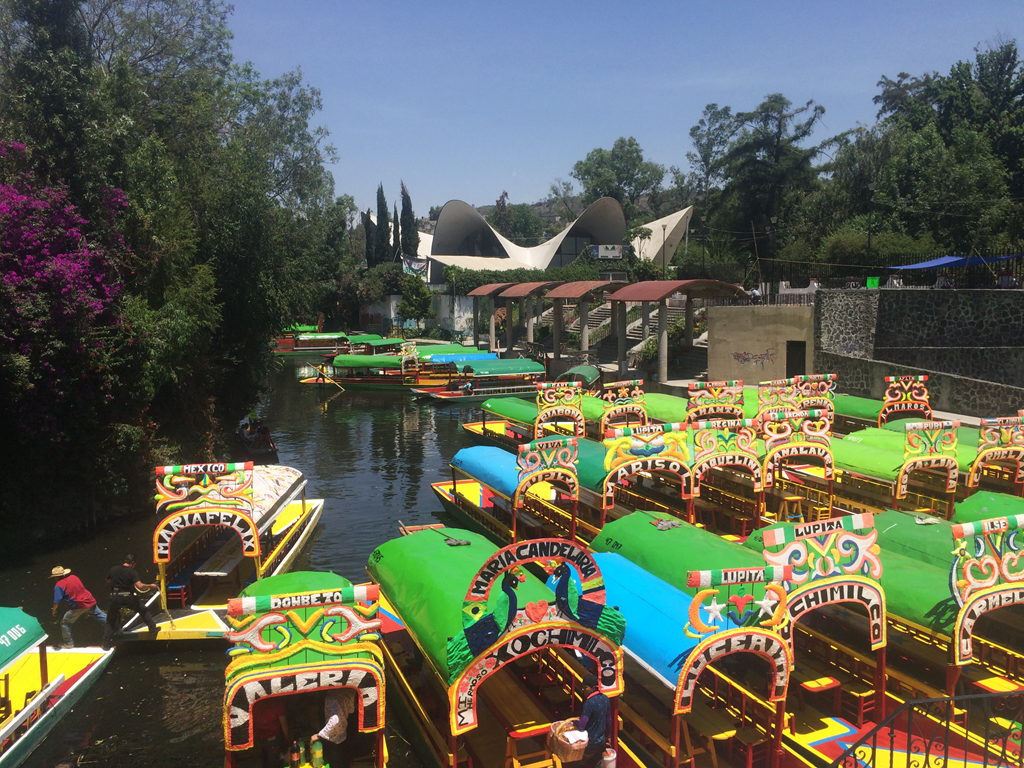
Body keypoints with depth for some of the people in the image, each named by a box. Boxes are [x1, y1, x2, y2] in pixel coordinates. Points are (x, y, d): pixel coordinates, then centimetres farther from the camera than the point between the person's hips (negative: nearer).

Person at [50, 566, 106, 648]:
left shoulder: (59, 585, -10)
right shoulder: (74, 577, 9)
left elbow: (57, 601, -12)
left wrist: (54, 611, 6)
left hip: (78, 607, -6)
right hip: (90, 601, 6)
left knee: (64, 623, 12)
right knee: (102, 617, 19)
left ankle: (68, 643, 17)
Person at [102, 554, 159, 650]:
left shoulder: (113, 570, 2)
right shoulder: (133, 572, -9)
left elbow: (108, 581, 20)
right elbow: (140, 586, -19)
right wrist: (150, 586, -6)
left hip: (115, 598, 3)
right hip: (128, 598, -3)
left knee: (110, 620, 17)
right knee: (143, 610, 20)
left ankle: (106, 644, 17)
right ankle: (152, 628, 20)